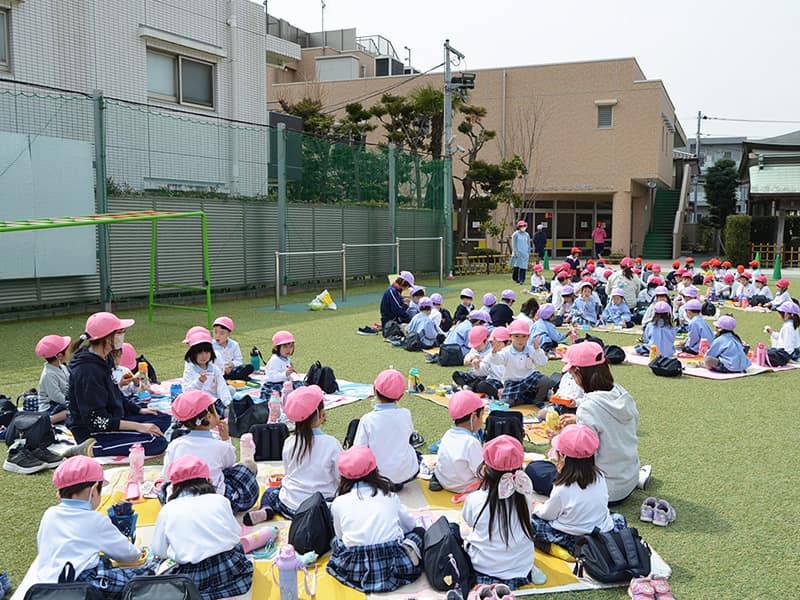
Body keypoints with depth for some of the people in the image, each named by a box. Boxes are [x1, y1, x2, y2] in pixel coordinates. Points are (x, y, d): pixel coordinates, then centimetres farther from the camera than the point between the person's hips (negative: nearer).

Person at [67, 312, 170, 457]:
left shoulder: (103, 359, 6)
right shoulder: (88, 371, -25)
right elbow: (96, 419, -26)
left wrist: (138, 410, 11)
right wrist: (138, 426, -24)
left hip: (113, 420, 10)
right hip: (92, 435, -10)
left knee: (164, 419, 9)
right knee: (157, 443, -22)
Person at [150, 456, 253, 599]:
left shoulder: (167, 510, 4)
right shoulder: (219, 500, 5)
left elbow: (159, 551, 9)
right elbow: (236, 534, 12)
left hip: (193, 578, -1)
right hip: (229, 568, 1)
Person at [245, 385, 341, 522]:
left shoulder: (289, 443, -5)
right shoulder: (332, 444, -15)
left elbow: (288, 473, 8)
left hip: (289, 506, 2)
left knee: (270, 492, 29)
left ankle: (265, 510, -2)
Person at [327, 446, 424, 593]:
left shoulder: (338, 503, 4)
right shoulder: (390, 496, 8)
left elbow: (340, 536, 13)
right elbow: (410, 524, 21)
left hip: (356, 571, -1)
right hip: (395, 565, 1)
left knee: (335, 542, 30)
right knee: (419, 531, 28)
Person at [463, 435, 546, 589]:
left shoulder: (475, 499, -23)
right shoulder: (525, 494, -18)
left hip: (484, 568, -2)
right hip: (522, 567, 2)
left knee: (466, 540, 25)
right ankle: (527, 571, 13)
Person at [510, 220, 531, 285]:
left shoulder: (527, 235, 12)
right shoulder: (516, 234, 0)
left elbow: (529, 245, 17)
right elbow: (514, 244, -4)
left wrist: (529, 253, 13)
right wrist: (515, 252, -13)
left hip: (525, 253, 3)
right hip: (518, 253, -3)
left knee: (523, 267, -3)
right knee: (516, 266, -5)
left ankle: (522, 280, 0)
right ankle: (515, 278, 16)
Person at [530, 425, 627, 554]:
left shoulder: (562, 489, -20)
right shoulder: (599, 476, -6)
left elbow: (547, 514, -6)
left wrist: (537, 508, 18)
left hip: (576, 541, -4)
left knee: (532, 521, 1)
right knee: (618, 518, 33)